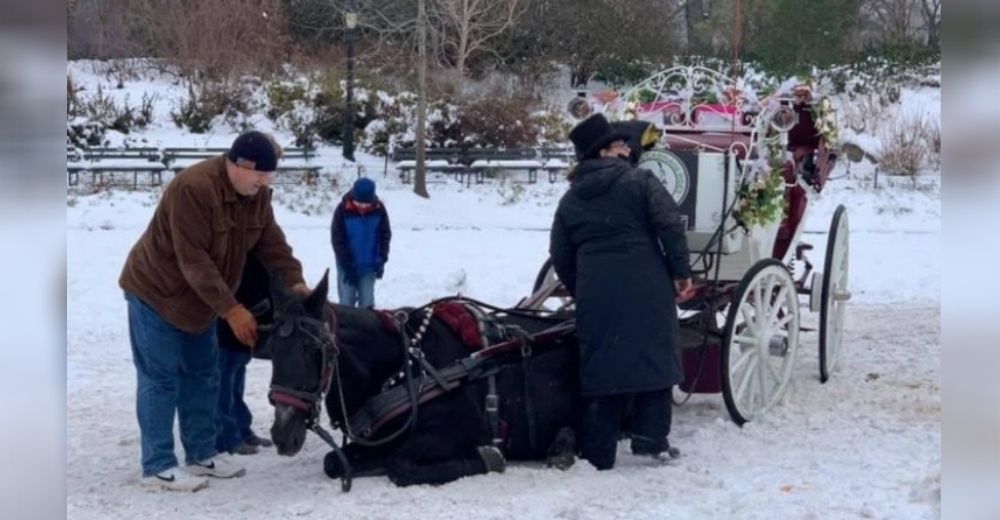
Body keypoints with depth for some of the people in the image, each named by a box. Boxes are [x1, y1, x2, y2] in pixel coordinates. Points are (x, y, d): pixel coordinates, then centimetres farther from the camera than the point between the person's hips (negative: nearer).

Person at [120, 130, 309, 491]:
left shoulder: (257, 194, -6)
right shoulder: (193, 188, -32)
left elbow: (271, 243, -2)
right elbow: (193, 260, -33)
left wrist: (294, 282, -18)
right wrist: (231, 309, -33)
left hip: (198, 299, 9)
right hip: (156, 292, -8)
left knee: (203, 374, 12)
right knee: (161, 379, -6)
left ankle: (202, 453, 22)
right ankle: (158, 466, -1)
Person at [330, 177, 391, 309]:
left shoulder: (379, 209, -9)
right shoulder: (343, 210, -15)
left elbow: (385, 235, 1)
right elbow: (337, 239, -10)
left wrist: (381, 260, -10)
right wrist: (347, 265, -14)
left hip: (369, 266, 2)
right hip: (347, 266, -1)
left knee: (367, 303, 5)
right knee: (346, 303, 0)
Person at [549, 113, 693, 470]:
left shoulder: (570, 200, 14)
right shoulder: (639, 182, 1)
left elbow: (561, 257, 14)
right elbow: (669, 225, -9)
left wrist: (581, 292, 25)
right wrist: (681, 271, -2)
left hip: (596, 295, 4)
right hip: (646, 290, -4)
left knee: (601, 366, 6)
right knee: (653, 358, 7)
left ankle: (598, 452, 6)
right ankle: (650, 439, 6)